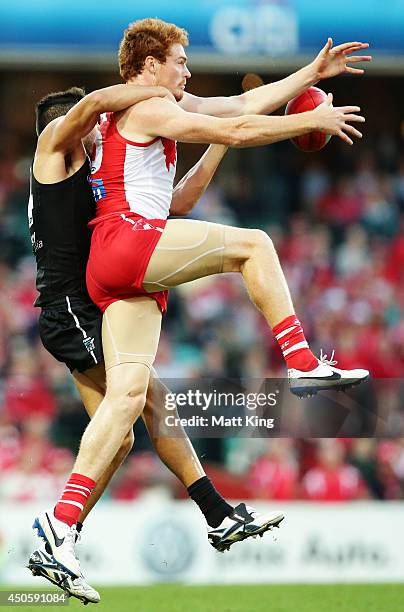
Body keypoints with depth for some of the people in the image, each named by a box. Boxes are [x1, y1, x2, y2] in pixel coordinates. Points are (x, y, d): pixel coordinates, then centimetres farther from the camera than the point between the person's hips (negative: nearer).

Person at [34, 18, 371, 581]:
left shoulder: (162, 107, 26)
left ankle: (62, 519, -9)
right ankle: (303, 364, -4)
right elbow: (236, 131, -7)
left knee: (129, 392, -2)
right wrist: (314, 120, 0)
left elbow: (243, 104, 25)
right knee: (252, 244, -2)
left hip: (114, 272, 9)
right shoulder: (145, 109, -3)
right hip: (126, 238, -9)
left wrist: (313, 73, 24)